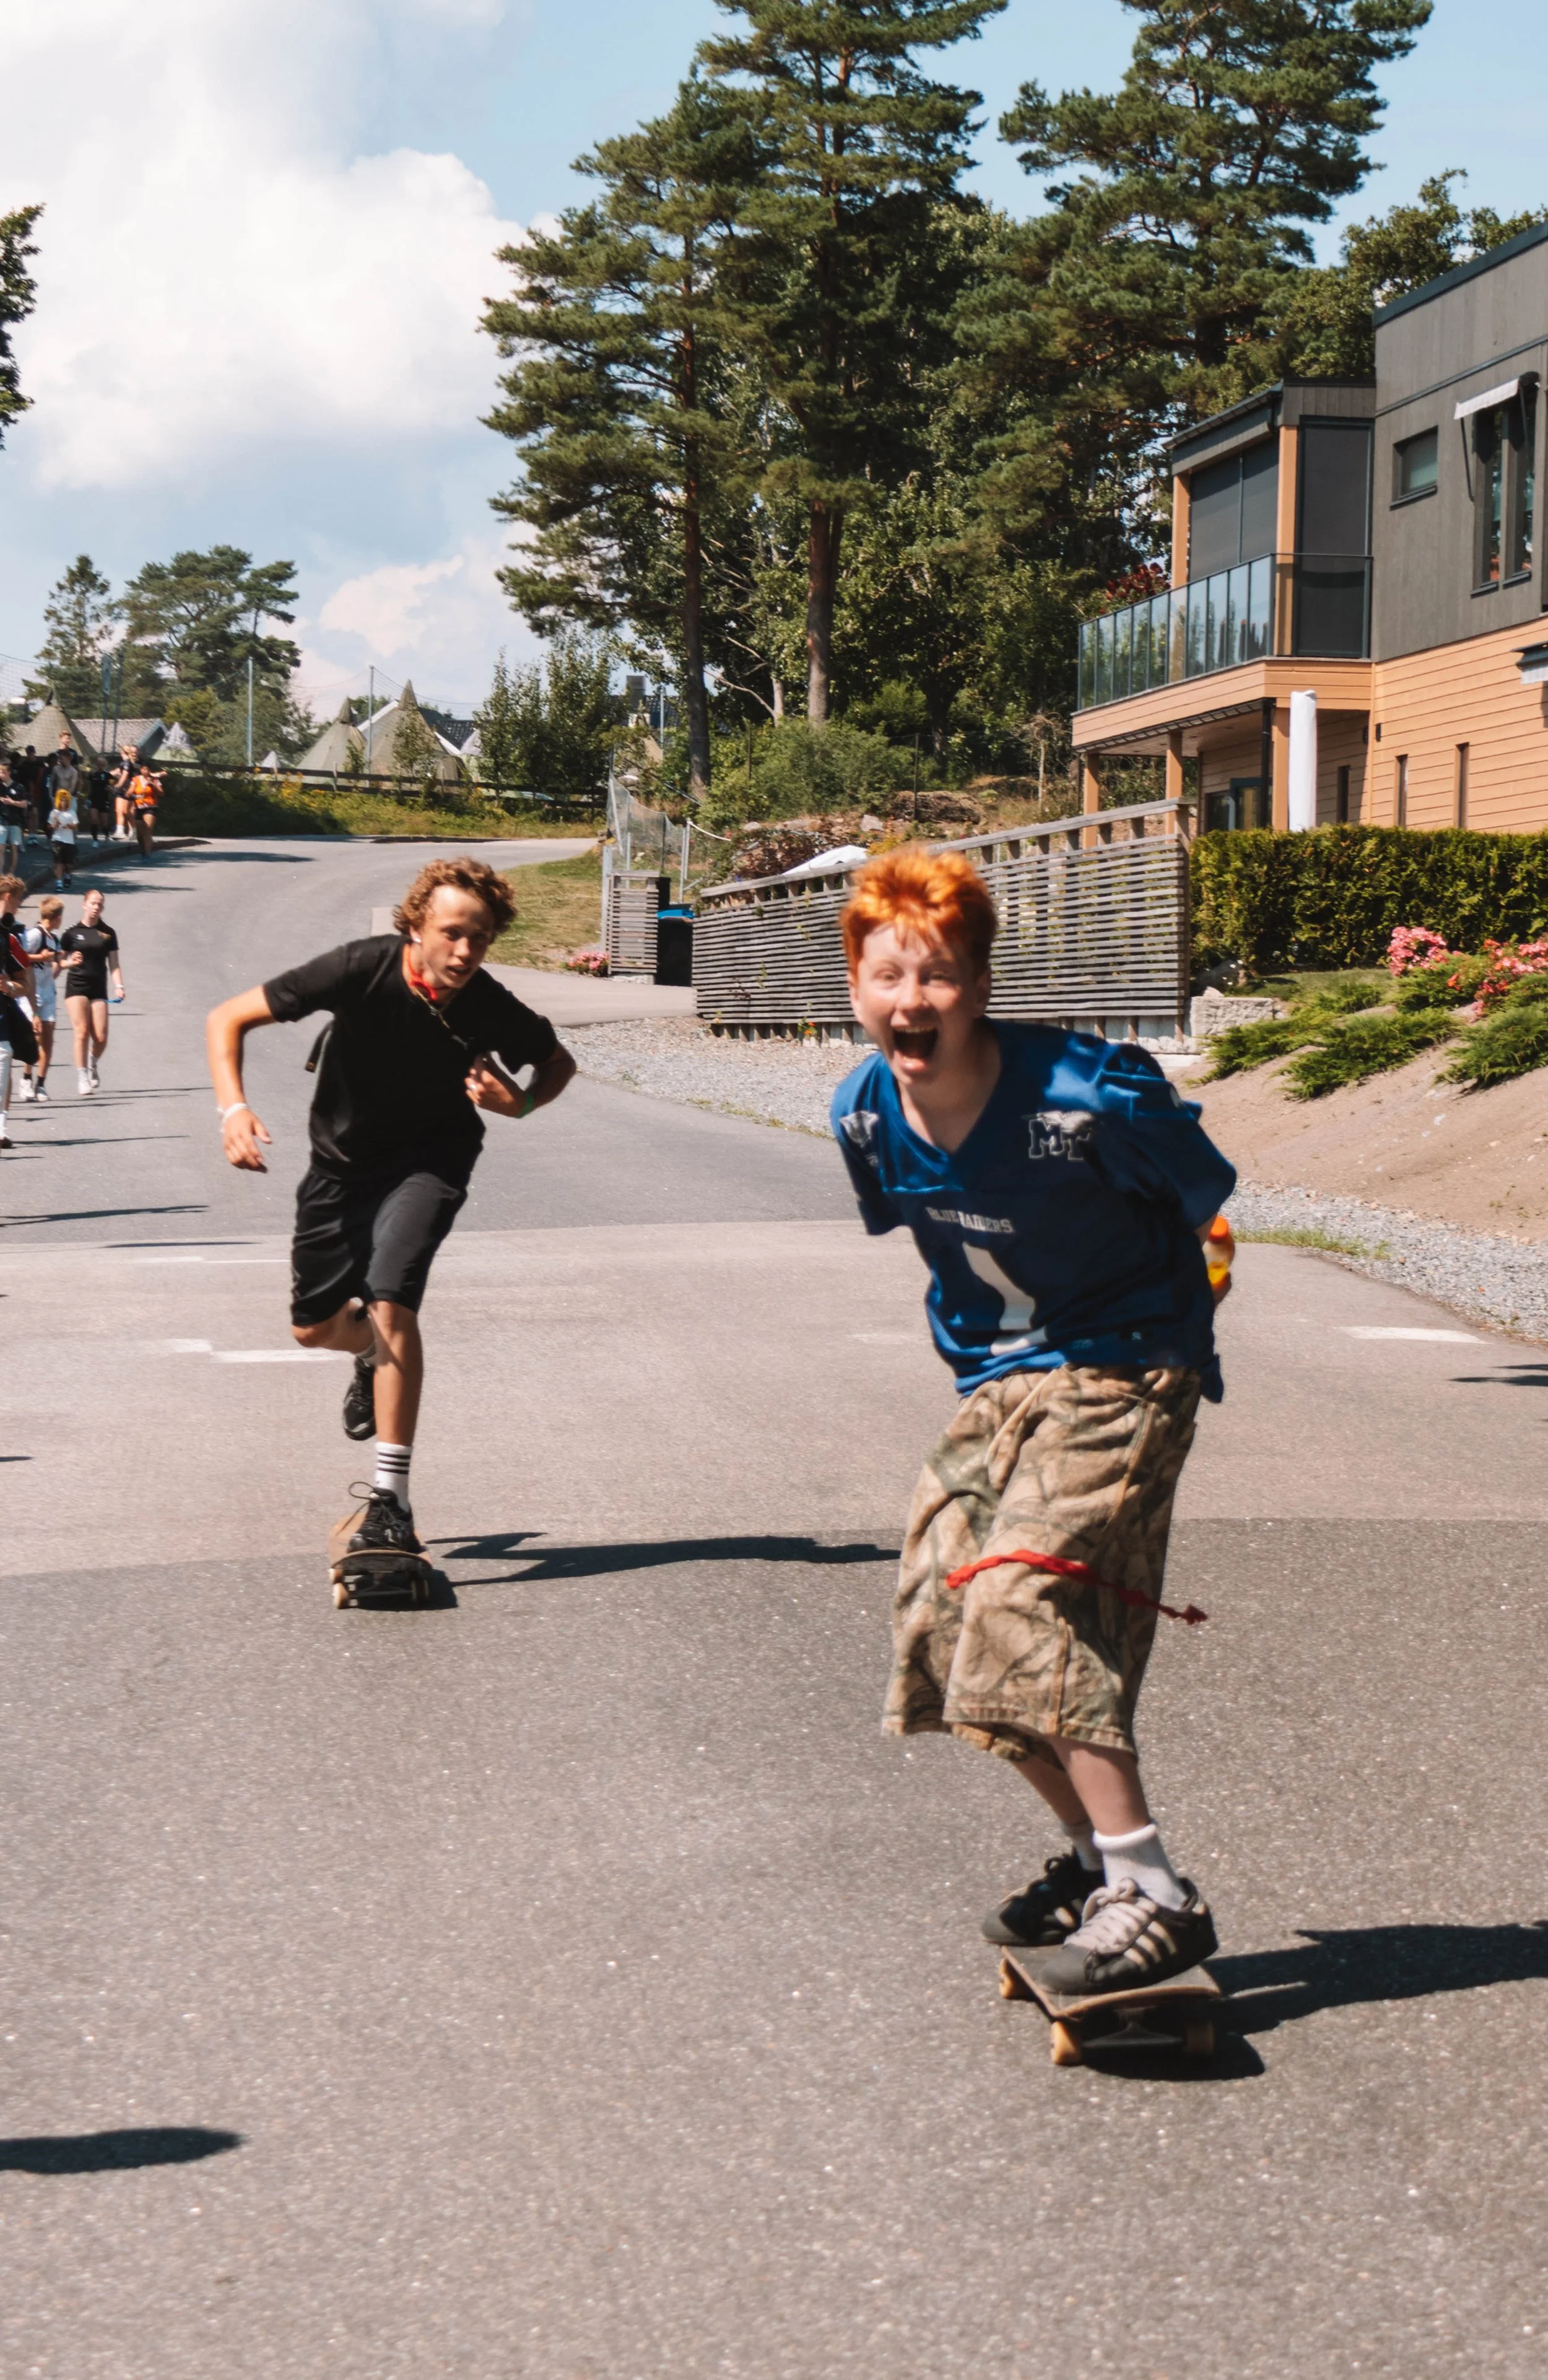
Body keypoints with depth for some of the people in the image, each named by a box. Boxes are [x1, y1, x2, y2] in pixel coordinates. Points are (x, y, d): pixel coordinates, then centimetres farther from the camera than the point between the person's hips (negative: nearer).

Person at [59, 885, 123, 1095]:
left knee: (101, 1038, -4)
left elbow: (114, 964, 9)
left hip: (98, 989, 2)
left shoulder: (108, 933, 9)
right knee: (82, 1032, -13)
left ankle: (92, 1064, 27)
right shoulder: (71, 932, 4)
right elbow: (59, 963, 7)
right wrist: (70, 962, -14)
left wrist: (119, 986, -5)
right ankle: (82, 1078, -7)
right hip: (76, 987, -2)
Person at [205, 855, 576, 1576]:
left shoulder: (491, 1009, -24)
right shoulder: (363, 969, -29)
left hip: (429, 1159, -2)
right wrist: (233, 1106, -36)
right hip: (342, 1159, 2)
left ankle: (392, 1495, -20)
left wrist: (521, 1102, -24)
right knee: (314, 1325, 12)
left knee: (390, 1298, -25)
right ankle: (374, 1354, 51)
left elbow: (559, 1063, -2)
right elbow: (228, 1018, -21)